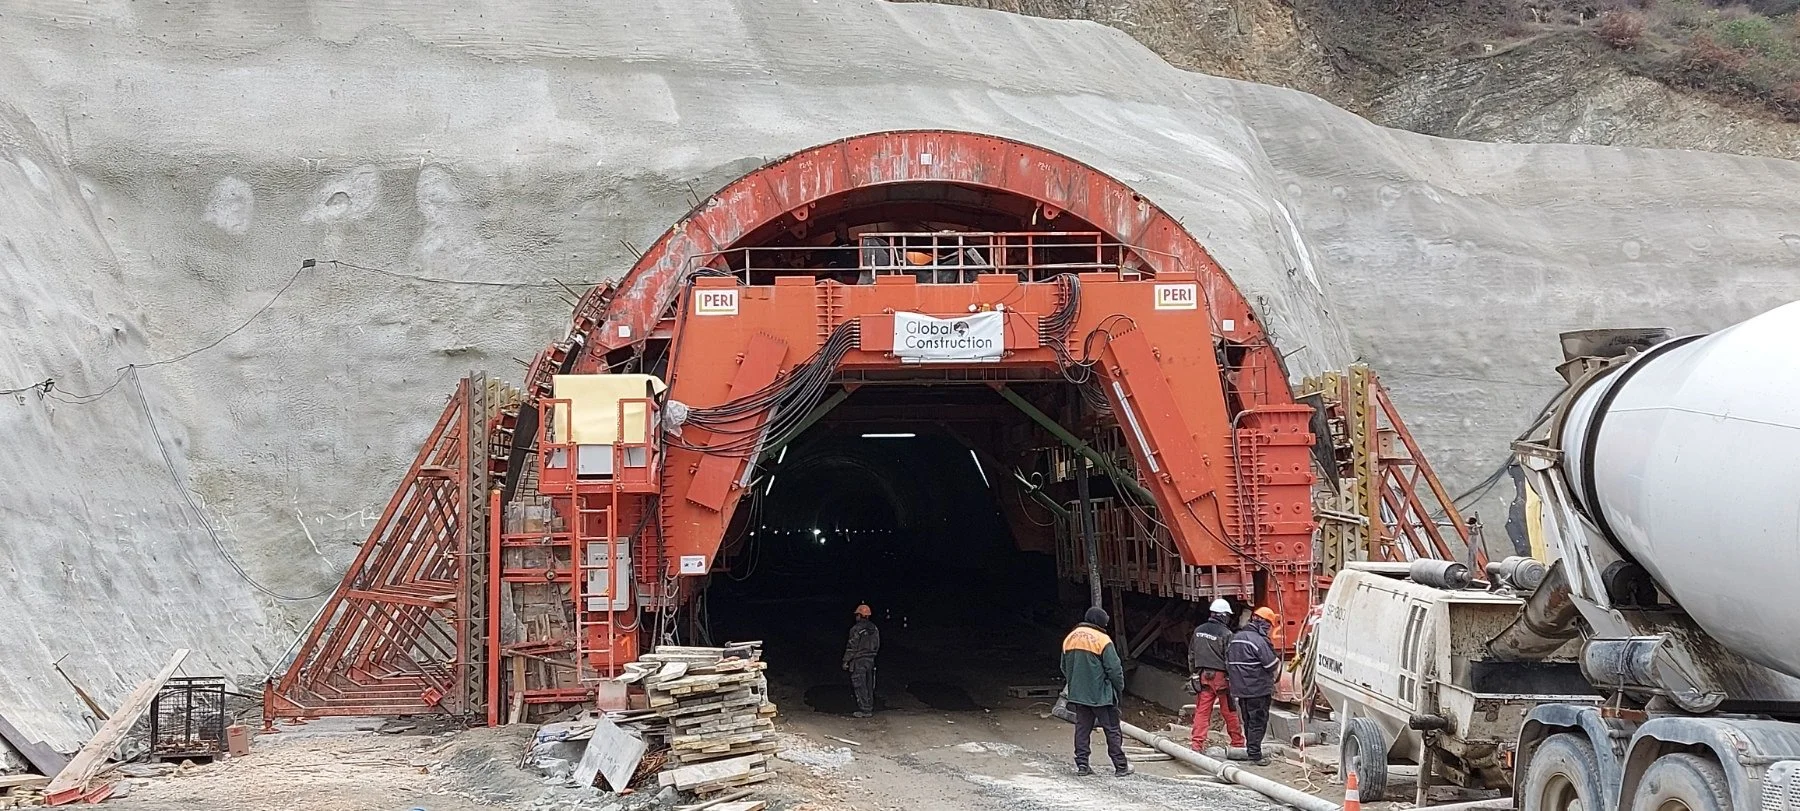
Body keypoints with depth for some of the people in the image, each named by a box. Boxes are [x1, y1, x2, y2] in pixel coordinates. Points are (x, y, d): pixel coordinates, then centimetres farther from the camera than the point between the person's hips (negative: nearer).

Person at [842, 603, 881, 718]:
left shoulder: (857, 629, -13)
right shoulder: (874, 628, 9)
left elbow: (852, 646, -14)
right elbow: (877, 646, 14)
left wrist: (846, 661, -8)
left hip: (859, 661, -7)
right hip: (871, 660, 7)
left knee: (860, 686, -4)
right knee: (869, 686, 12)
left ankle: (864, 710, -7)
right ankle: (869, 708, 15)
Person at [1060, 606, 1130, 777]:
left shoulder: (1070, 638, 8)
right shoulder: (1102, 640, -13)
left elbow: (1065, 668, 16)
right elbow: (1114, 669, -13)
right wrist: (1119, 690, 0)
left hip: (1078, 694, 5)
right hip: (1101, 695, -5)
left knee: (1082, 729, 12)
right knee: (1112, 730, 3)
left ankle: (1082, 764, 10)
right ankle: (1121, 766, 6)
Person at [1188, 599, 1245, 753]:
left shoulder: (1198, 631, 8)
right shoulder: (1226, 634, -11)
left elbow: (1191, 654, 15)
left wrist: (1194, 673, 23)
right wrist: (1234, 679, -3)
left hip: (1202, 676, 5)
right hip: (1221, 676, -4)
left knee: (1201, 711, 3)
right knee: (1229, 712, 6)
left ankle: (1197, 744, -4)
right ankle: (1237, 743, 16)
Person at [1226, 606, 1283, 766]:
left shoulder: (1236, 638, 10)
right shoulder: (1258, 640, -17)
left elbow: (1228, 661, 15)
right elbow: (1272, 664, -17)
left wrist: (1231, 679, 21)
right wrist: (1278, 661, 4)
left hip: (1240, 687, 8)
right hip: (1258, 689, -8)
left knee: (1248, 721, 18)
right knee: (1258, 721, -1)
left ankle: (1249, 749, 25)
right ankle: (1254, 754, -1)